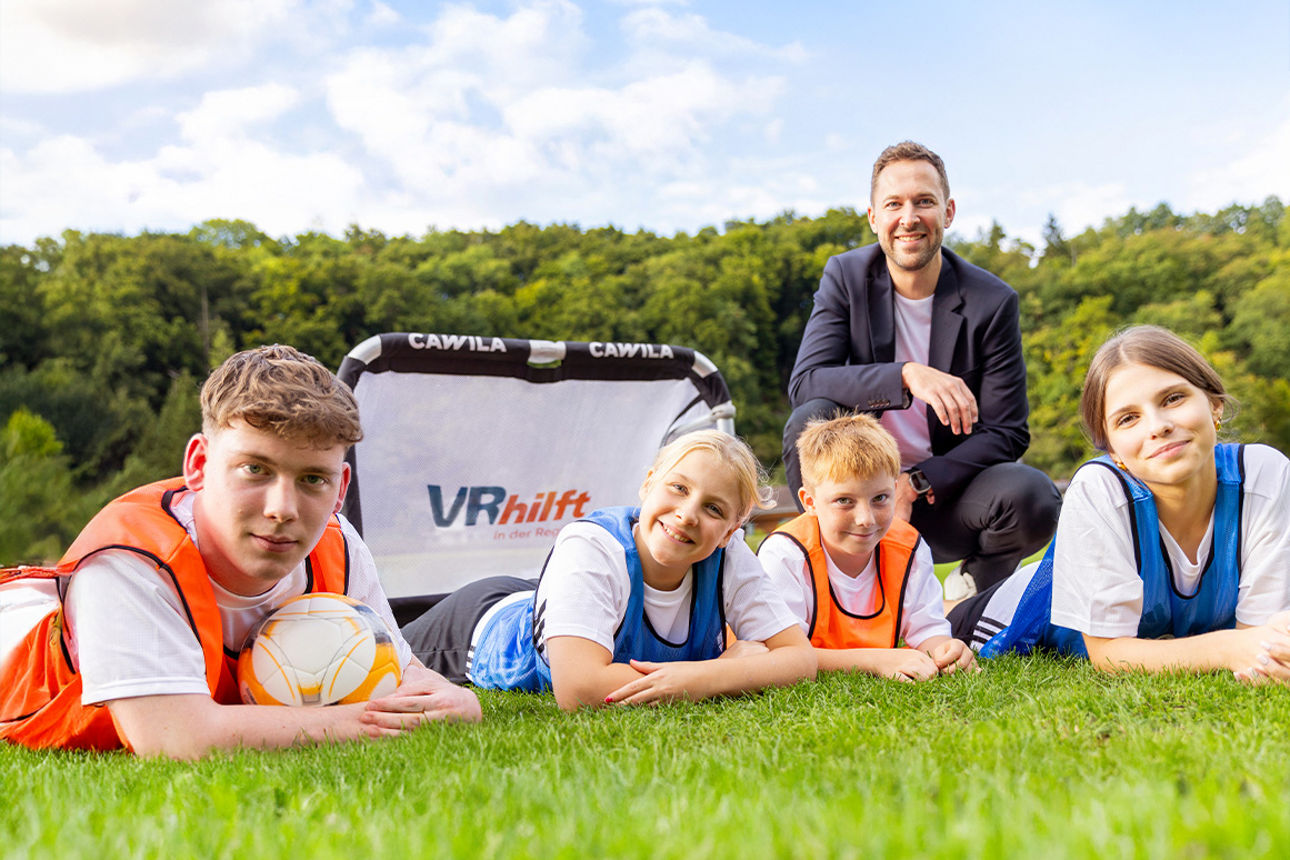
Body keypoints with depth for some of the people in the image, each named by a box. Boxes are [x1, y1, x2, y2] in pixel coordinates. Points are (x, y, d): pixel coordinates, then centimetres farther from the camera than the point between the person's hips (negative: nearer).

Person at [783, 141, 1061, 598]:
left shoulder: (993, 302, -8)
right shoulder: (845, 277, -5)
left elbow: (1006, 433, -9)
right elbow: (803, 382, -20)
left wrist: (915, 484, -23)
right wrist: (907, 375, -35)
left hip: (944, 489, 0)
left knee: (1035, 498, -28)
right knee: (810, 419, -28)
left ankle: (976, 582, 7)